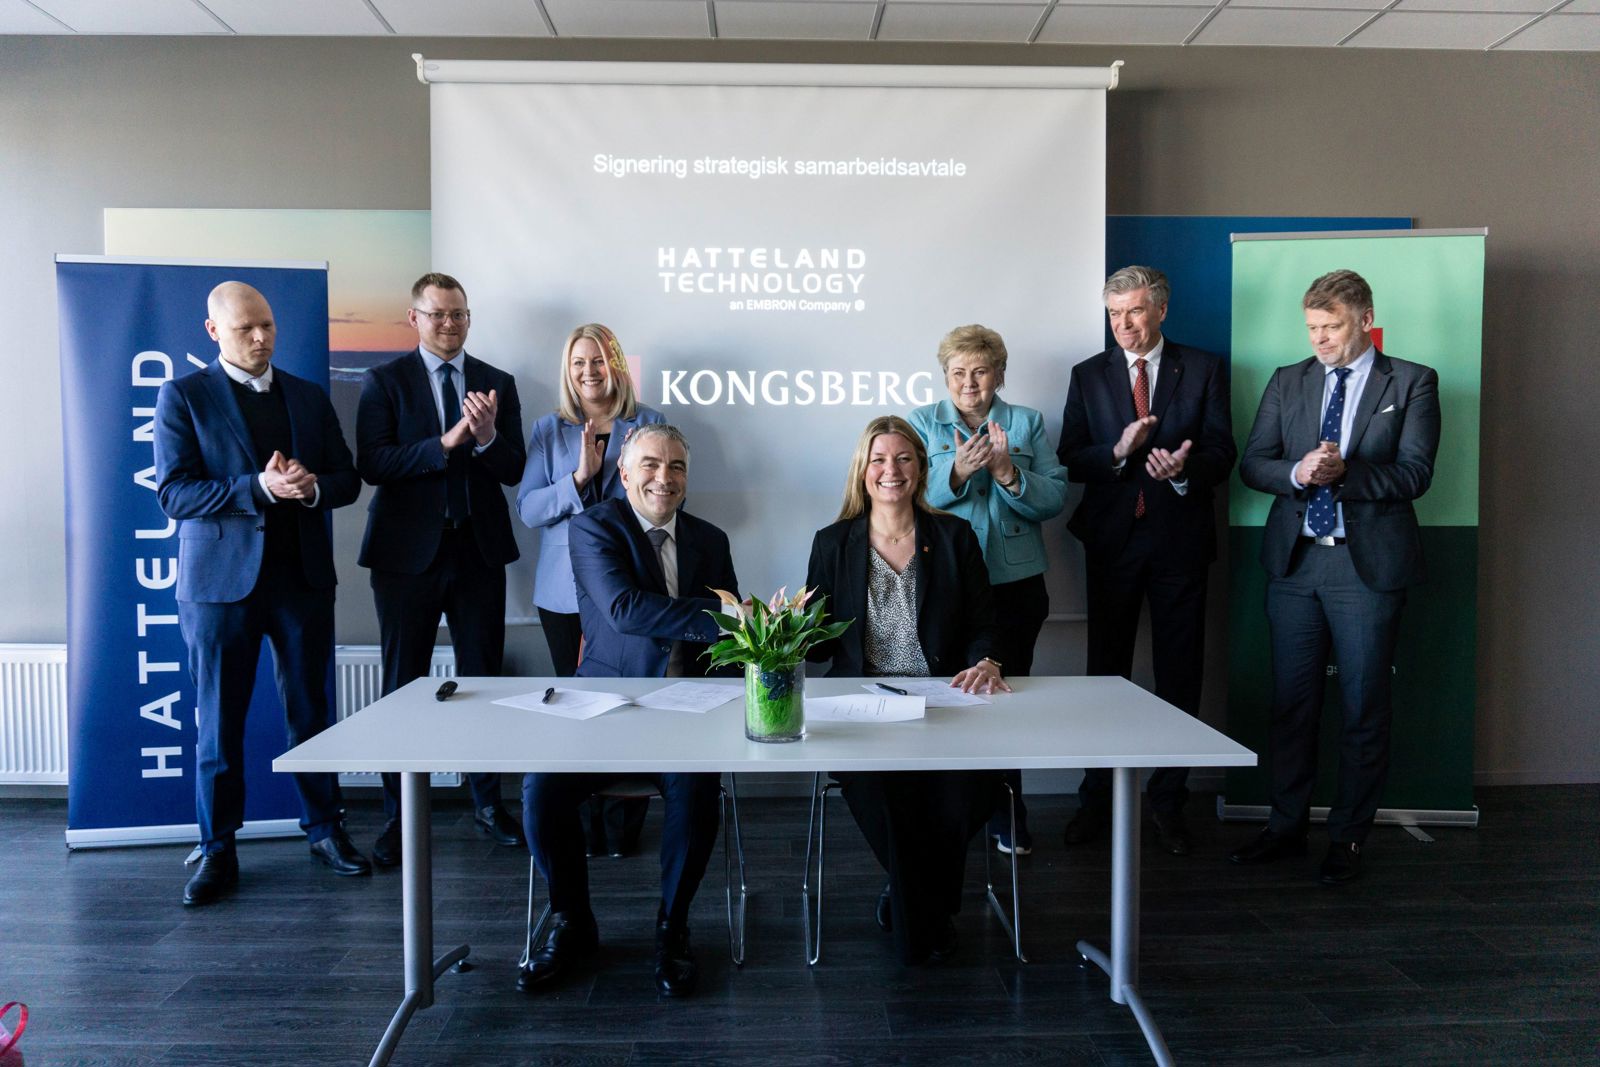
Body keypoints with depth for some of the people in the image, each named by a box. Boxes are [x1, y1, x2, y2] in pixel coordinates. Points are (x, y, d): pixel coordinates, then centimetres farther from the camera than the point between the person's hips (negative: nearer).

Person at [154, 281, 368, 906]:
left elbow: (347, 479, 11)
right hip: (221, 578, -3)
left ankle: (324, 830, 23)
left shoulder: (309, 397, 11)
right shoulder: (183, 397, -1)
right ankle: (217, 850, 17)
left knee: (311, 711, 10)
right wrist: (259, 487, -22)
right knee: (219, 721, 5)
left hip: (302, 576, 3)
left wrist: (312, 485, -12)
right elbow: (174, 493, -10)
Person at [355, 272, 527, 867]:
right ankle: (398, 815, 18)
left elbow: (513, 470, 0)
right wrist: (447, 442, -23)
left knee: (483, 678, 9)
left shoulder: (498, 384, 7)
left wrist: (487, 436, -20)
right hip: (409, 551, -2)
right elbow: (371, 463, -13)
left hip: (479, 551, 2)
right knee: (403, 684, 6)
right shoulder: (385, 381, 0)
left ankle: (486, 803, 23)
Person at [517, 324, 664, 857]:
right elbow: (528, 508, -1)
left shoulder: (648, 423, 5)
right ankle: (584, 825, 17)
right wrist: (579, 478, -15)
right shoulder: (549, 430, 8)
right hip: (566, 589, 1)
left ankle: (624, 826, 10)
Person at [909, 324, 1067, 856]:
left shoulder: (1027, 422, 9)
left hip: (1015, 586, 1)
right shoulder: (922, 423, 7)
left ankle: (1007, 820, 21)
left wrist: (1009, 474, -16)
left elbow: (1055, 498, 0)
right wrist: (956, 472, -22)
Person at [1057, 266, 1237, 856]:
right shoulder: (1089, 375, 7)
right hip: (1111, 539, 1)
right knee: (1105, 671, 7)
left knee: (1179, 675, 6)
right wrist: (1118, 451, -18)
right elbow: (1070, 461, 0)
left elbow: (1222, 451, -2)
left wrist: (1186, 469, -23)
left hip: (1179, 538, -1)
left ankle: (1169, 801, 19)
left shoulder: (1204, 369, 5)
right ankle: (1097, 799, 18)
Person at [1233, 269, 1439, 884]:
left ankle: (1347, 838, 19)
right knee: (1290, 702, 10)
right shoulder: (1287, 382, 10)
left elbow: (1414, 474, -8)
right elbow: (1252, 463, 3)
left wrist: (1344, 472, -22)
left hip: (1368, 563, -3)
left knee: (1364, 708, 5)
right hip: (1294, 560, 3)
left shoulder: (1411, 384, 1)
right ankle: (1286, 827, 23)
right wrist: (1298, 472, -16)